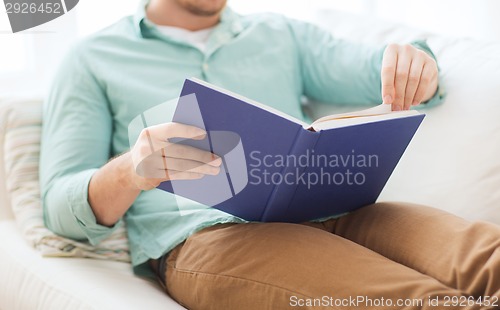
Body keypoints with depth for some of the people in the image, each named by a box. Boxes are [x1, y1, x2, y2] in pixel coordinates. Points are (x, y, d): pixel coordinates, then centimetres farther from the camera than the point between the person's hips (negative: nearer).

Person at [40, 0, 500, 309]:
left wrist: (414, 64, -9)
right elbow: (60, 207, 8)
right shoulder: (94, 61, 17)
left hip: (331, 213, 5)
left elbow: (382, 74, 18)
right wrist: (130, 172, -16)